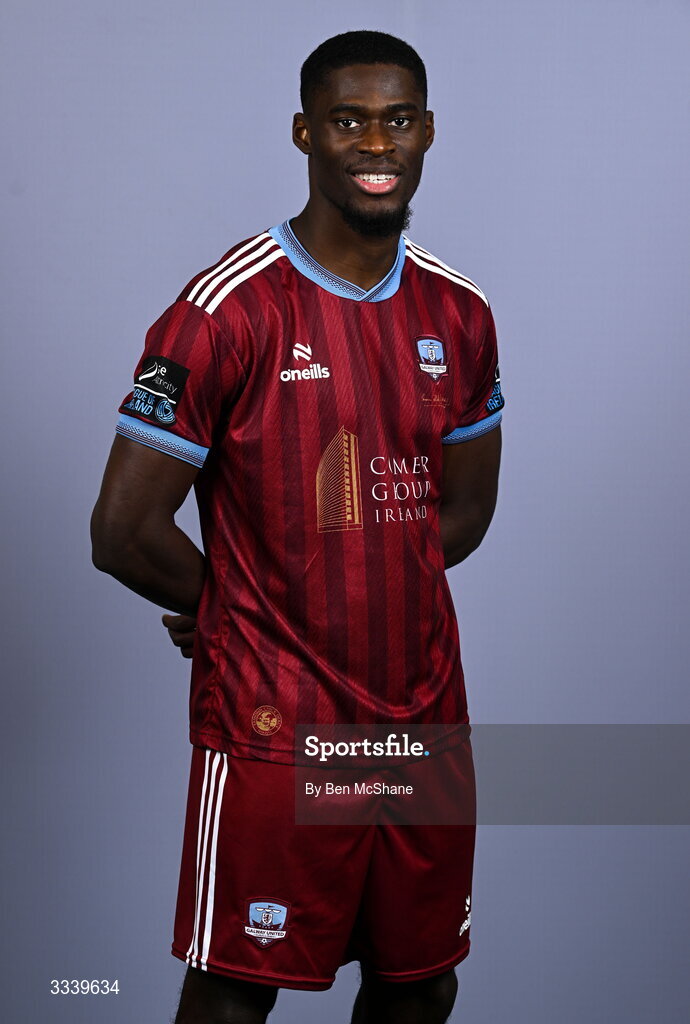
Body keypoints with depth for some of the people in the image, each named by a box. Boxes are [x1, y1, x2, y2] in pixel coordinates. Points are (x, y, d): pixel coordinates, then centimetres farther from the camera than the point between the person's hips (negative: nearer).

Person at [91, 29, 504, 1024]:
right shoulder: (229, 309, -13)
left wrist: (370, 596, 4)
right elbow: (122, 531, -12)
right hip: (273, 735, -5)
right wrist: (242, 615, 1)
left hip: (427, 720, 6)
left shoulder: (459, 314, 7)